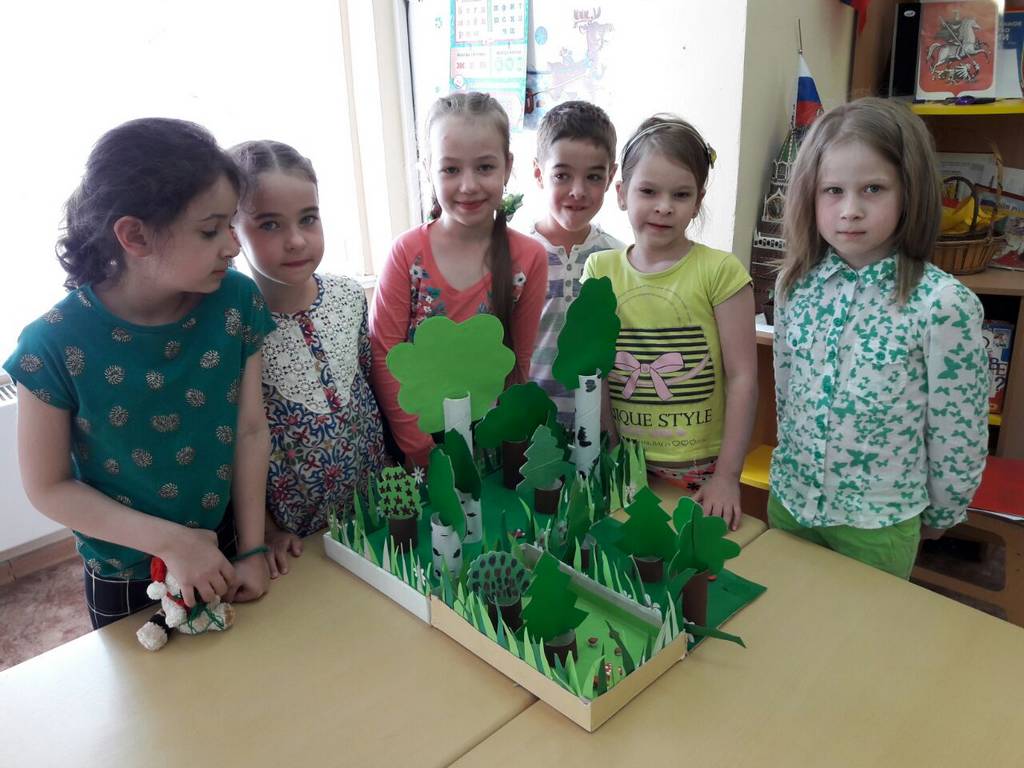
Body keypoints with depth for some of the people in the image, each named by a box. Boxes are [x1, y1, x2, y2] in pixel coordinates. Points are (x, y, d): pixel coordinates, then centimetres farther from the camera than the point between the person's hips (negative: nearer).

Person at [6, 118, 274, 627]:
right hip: (126, 581, -2)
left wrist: (252, 549, -8)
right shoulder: (56, 344, -23)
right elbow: (48, 487, -12)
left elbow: (250, 432, -10)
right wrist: (170, 541, -19)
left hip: (226, 558, 2)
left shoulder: (235, 302, -16)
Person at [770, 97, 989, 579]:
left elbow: (959, 427, -10)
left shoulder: (943, 304, -19)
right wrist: (791, 466, 13)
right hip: (789, 499, 4)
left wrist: (942, 512, 1)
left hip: (879, 520, -4)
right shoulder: (796, 285, -6)